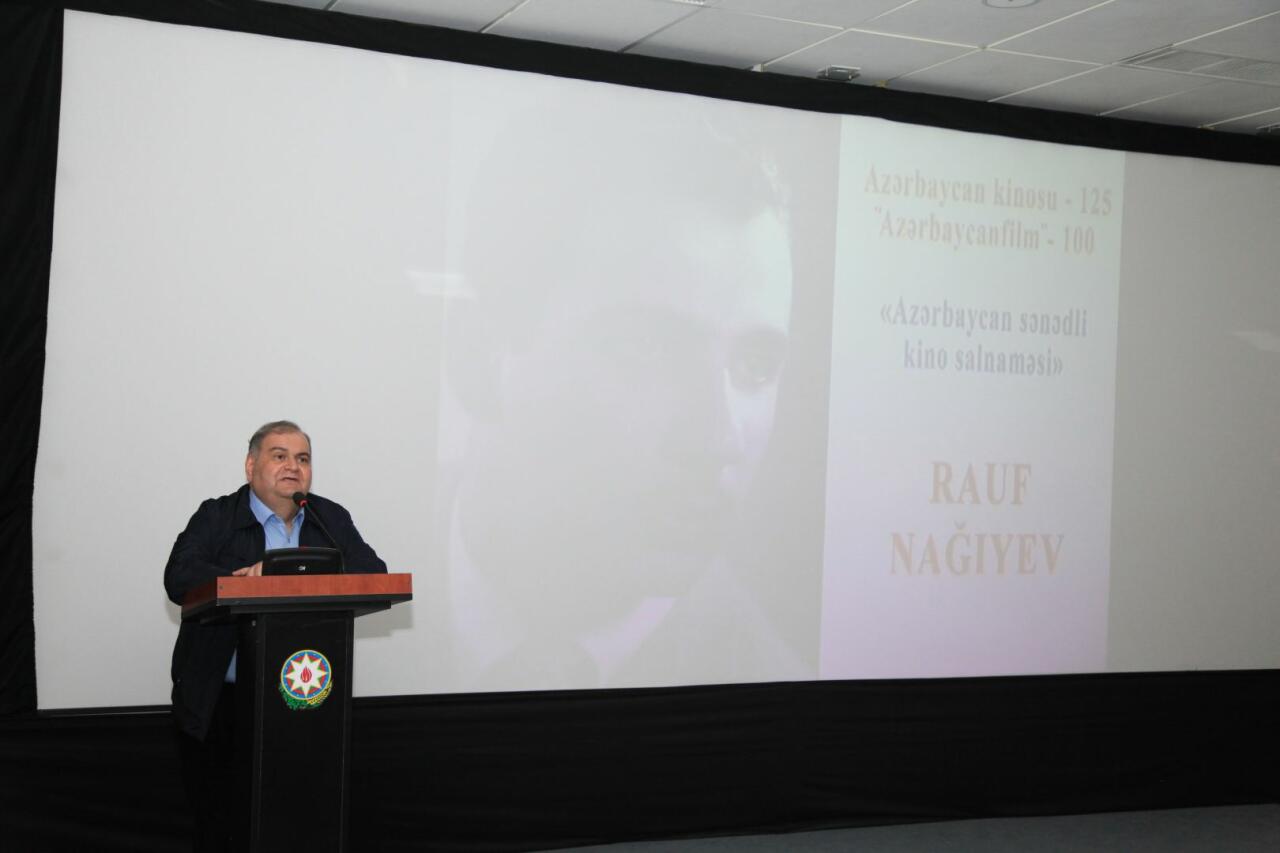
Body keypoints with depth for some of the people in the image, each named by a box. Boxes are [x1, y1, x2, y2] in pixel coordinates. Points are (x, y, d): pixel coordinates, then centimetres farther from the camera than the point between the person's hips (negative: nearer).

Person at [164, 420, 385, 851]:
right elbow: (179, 578, -14)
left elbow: (374, 574, -4)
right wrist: (252, 582, -28)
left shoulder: (332, 520, 10)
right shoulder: (216, 517, 2)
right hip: (220, 703, -2)